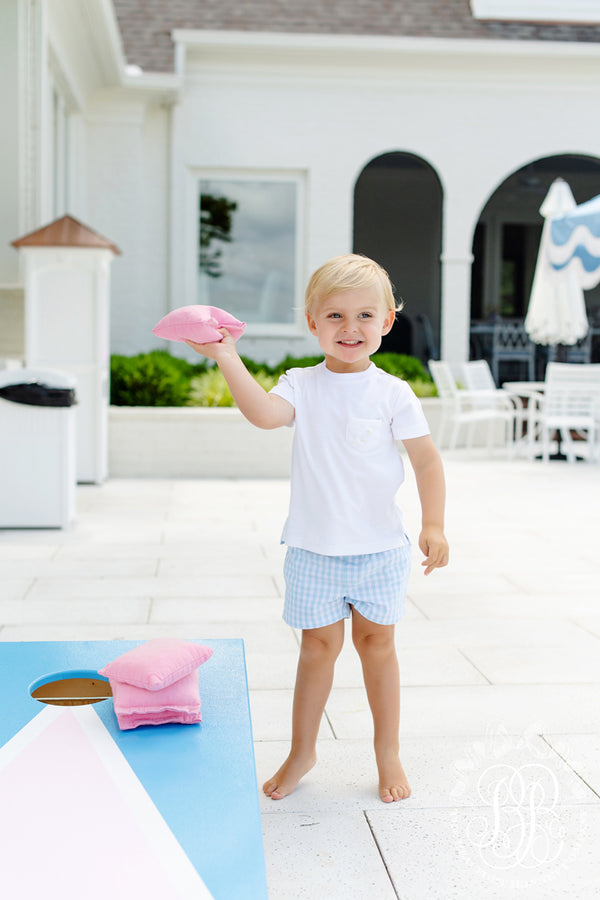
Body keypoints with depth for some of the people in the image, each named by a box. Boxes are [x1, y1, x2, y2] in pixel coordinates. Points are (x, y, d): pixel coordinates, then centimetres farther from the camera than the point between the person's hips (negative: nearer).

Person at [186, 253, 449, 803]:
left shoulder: (392, 393, -5)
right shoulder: (302, 386, -3)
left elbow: (427, 459, -2)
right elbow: (264, 413, -24)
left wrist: (433, 525, -8)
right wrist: (227, 359, -32)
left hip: (379, 548, 0)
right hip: (314, 548, 0)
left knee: (376, 642, 12)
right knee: (318, 645, 9)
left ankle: (388, 751, 28)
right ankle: (302, 751, 27)